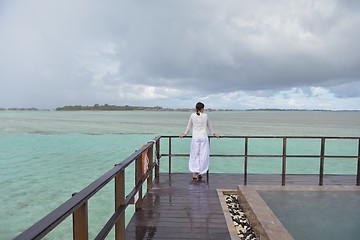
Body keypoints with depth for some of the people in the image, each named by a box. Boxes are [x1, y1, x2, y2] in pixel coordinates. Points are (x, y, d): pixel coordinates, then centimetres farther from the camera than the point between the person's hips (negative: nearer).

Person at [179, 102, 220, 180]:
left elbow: (189, 126, 11)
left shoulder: (192, 115, 2)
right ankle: (199, 173, 8)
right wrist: (214, 134, 27)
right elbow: (209, 126, 12)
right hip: (203, 137, -1)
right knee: (203, 155, 6)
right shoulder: (205, 116, 0)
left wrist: (185, 134, 25)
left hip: (195, 137, 1)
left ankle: (195, 173, 8)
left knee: (194, 155, 7)